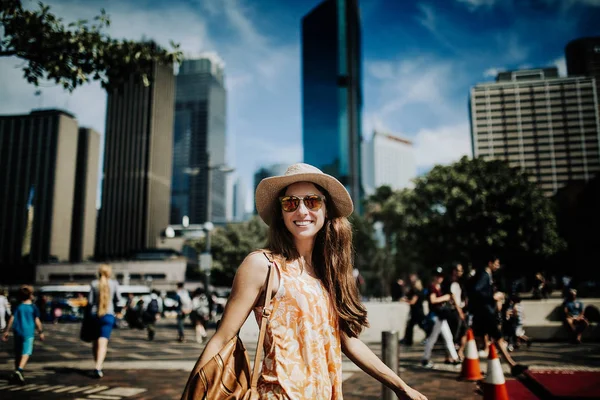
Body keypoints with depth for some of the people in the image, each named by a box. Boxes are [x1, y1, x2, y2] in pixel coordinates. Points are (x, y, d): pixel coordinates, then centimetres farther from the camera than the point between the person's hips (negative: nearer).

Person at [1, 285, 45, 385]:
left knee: (17, 353, 16)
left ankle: (16, 372, 25)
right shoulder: (33, 307, -3)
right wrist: (41, 332, 5)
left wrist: (6, 331, 6)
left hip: (17, 331, 4)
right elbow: (37, 321, -3)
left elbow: (11, 319, 0)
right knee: (26, 352, -8)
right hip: (28, 332, -4)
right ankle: (19, 370, -27)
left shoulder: (18, 307, 5)